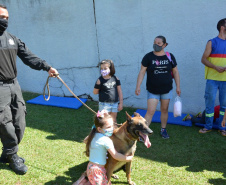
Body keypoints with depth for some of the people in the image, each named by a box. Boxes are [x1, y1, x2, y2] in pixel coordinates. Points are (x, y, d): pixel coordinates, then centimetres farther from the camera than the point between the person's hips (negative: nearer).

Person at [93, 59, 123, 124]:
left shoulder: (115, 78, -4)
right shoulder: (100, 80, -11)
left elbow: (119, 91, 2)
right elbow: (95, 92, -3)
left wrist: (121, 103, 2)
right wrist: (98, 85, -14)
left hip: (115, 104, 3)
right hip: (104, 104, -3)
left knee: (113, 121, 17)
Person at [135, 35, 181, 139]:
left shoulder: (170, 57, 0)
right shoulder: (148, 57, -6)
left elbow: (175, 72, 8)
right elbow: (142, 72, -6)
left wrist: (178, 87, 5)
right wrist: (138, 86, -14)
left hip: (166, 90, 3)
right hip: (152, 90, -2)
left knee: (164, 110, 13)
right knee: (150, 112, -7)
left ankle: (163, 130, 32)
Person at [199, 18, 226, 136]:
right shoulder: (212, 42, -1)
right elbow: (204, 59, -5)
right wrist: (216, 67, -19)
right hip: (213, 79, -3)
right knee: (210, 103, 2)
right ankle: (208, 126, 17)